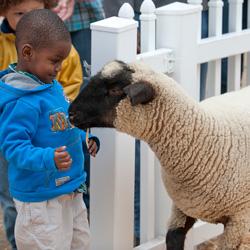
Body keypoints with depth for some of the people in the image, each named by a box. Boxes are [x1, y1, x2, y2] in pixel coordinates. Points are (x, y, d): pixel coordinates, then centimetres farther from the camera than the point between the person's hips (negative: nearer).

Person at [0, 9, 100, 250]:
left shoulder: (52, 86, 5)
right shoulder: (22, 102, -25)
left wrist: (85, 139, 7)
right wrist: (48, 158, -39)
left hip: (70, 191, 10)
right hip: (41, 200, -10)